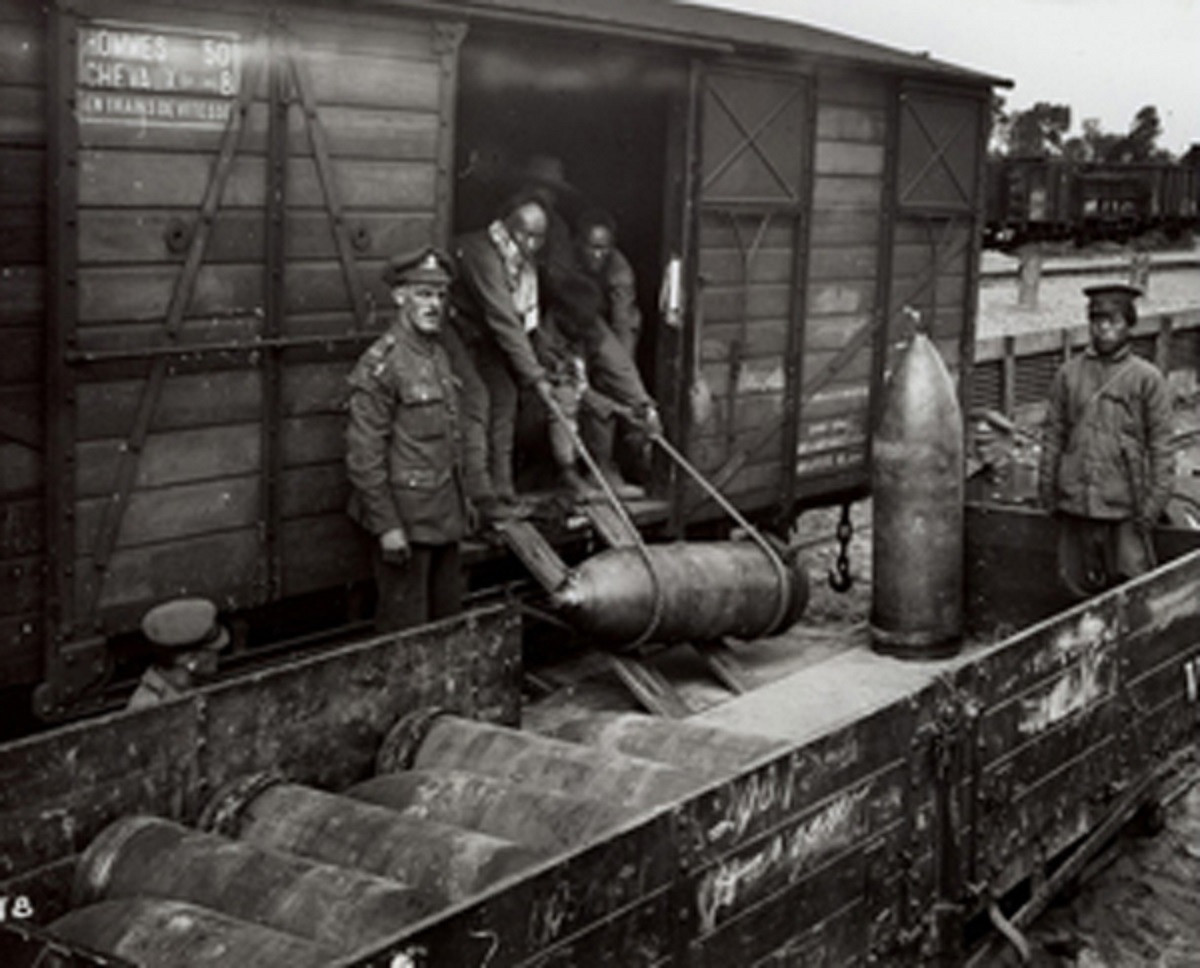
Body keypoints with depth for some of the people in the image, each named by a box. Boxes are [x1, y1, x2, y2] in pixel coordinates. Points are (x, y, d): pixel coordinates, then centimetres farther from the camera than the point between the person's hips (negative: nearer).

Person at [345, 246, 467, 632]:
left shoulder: (438, 354, 10)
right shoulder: (381, 364, -17)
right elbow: (364, 455, -18)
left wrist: (462, 499, 18)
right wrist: (386, 525, -19)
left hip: (444, 515, 8)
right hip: (405, 518, -8)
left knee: (449, 616, 16)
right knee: (406, 627, 2)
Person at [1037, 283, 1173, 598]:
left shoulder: (1147, 378, -2)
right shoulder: (1069, 374, 5)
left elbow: (1160, 444, 0)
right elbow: (1053, 433, 10)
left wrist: (1154, 499, -5)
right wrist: (1047, 488, 7)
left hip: (1125, 504, -2)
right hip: (1075, 501, 2)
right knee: (1079, 581, 10)